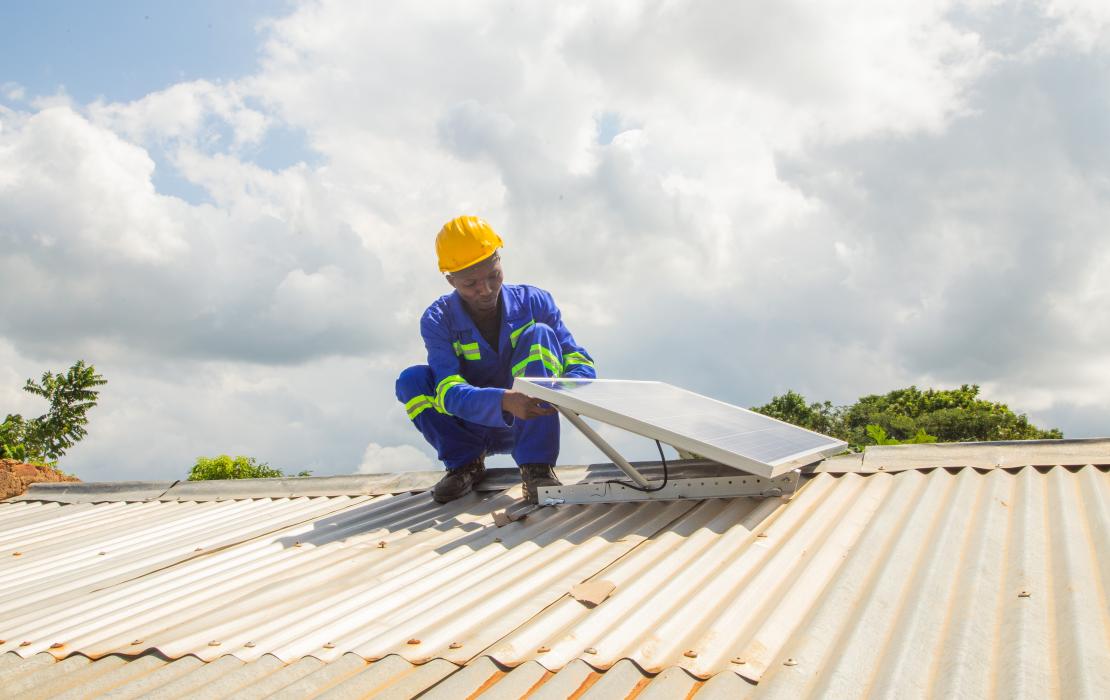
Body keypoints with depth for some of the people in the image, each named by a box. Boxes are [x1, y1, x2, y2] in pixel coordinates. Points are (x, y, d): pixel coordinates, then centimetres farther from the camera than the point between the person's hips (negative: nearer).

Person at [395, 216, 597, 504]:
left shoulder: (534, 301, -10)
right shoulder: (438, 320, -14)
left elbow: (579, 360, -12)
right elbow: (450, 392, -27)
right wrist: (504, 401, -47)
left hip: (528, 424, 0)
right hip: (472, 424, 0)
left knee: (539, 334, -25)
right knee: (411, 381, -25)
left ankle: (537, 468, -26)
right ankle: (467, 463, -5)